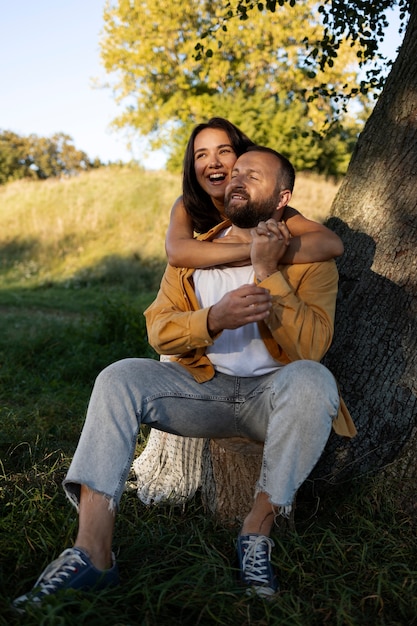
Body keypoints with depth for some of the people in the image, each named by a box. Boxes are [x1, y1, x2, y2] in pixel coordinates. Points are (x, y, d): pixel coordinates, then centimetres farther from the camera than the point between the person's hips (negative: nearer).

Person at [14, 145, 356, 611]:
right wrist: (214, 318, -22)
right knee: (119, 378, -22)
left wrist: (268, 272, -21)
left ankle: (258, 529, -19)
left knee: (313, 381, -35)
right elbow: (159, 331, -1)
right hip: (202, 388, 3)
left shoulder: (310, 258, -1)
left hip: (272, 393, -2)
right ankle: (92, 553, -27)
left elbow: (311, 346, -14)